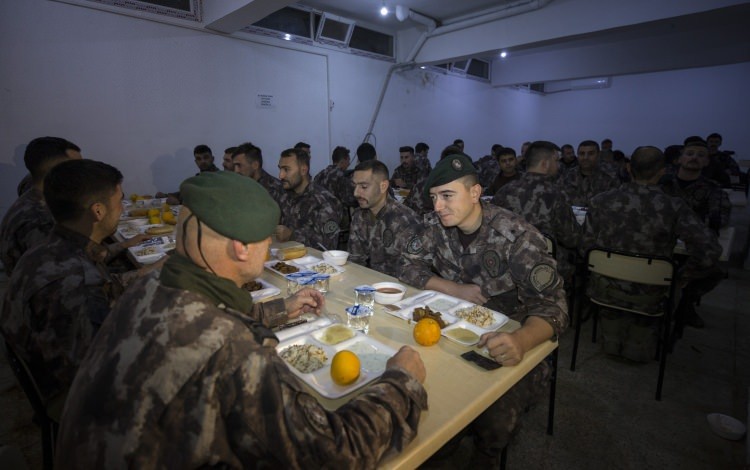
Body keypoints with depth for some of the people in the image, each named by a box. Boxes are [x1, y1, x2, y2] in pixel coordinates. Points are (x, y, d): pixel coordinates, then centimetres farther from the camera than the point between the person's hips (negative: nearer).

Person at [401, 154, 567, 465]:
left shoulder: (516, 235, -21)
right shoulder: (436, 224, -6)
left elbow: (552, 302, -26)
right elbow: (410, 267, -3)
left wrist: (520, 340, -48)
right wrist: (457, 290, -18)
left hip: (507, 340, -4)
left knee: (494, 420, -26)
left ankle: (485, 458, 11)